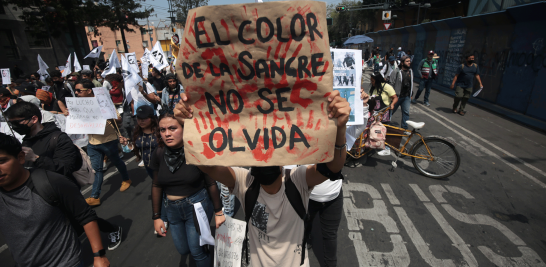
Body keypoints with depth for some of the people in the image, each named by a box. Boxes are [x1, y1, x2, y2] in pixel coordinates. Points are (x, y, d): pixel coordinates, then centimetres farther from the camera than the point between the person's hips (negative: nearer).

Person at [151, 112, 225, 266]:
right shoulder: (158, 154, -8)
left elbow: (211, 183, -11)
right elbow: (157, 186, 3)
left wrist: (218, 212, -5)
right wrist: (156, 216, 6)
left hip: (198, 206, -4)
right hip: (172, 209, 5)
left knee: (196, 251, 3)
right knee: (183, 250, 20)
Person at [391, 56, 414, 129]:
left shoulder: (411, 71, 10)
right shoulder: (397, 71, -12)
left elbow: (411, 83, 19)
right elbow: (392, 83, -10)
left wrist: (411, 94, 19)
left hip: (407, 97, 6)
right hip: (397, 96, -5)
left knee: (406, 112, 5)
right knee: (391, 110, 6)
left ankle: (404, 128, 15)